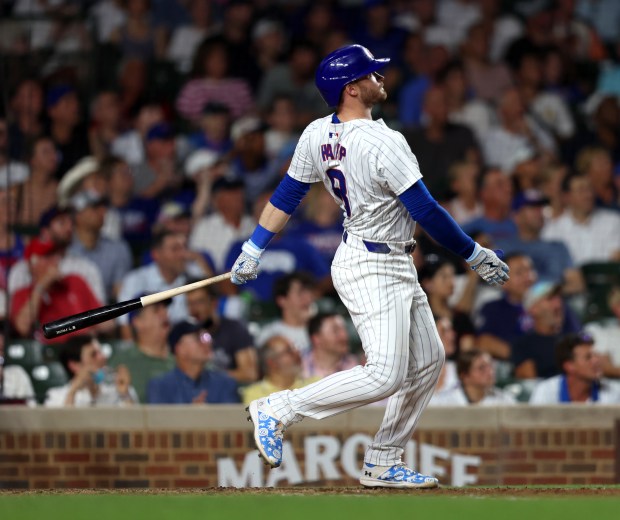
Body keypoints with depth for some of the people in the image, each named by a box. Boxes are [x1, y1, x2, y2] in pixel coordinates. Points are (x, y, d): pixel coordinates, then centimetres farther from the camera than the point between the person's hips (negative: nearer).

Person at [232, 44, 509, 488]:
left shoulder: (318, 135, 2)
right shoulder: (384, 143, -22)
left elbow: (287, 195, 7)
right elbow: (426, 212, -18)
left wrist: (255, 247, 17)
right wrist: (475, 254, -7)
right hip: (372, 270, -10)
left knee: (428, 360, 14)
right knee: (385, 376, -14)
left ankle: (384, 464, 17)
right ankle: (278, 410, -7)